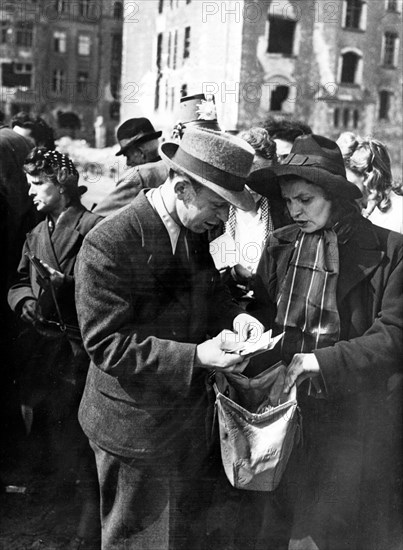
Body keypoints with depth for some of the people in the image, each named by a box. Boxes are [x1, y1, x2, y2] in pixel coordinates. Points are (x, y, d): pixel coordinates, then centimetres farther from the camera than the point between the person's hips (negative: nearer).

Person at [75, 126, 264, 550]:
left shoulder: (194, 231, -1)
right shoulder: (108, 245, -26)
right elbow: (106, 344, -26)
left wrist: (234, 316, -10)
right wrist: (194, 356, -33)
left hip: (189, 411, 7)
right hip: (135, 428, -7)